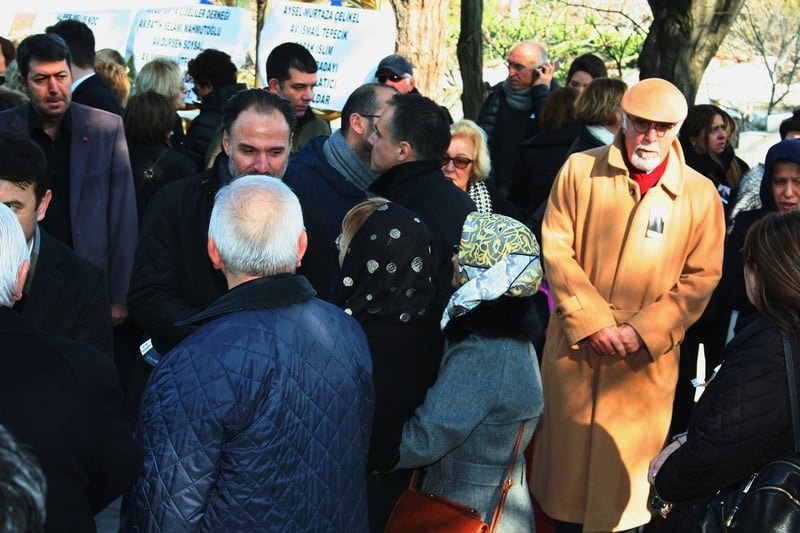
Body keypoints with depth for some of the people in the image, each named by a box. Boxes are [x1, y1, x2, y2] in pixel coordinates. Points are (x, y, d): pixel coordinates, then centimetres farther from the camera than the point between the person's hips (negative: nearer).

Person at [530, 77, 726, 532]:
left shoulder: (700, 193, -2)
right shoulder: (580, 169, -1)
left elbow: (700, 278, -3)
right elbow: (556, 248, -4)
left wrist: (641, 332, -14)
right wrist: (591, 322, -13)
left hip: (646, 358, 0)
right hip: (575, 346, 1)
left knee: (626, 467, 6)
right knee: (568, 452, 12)